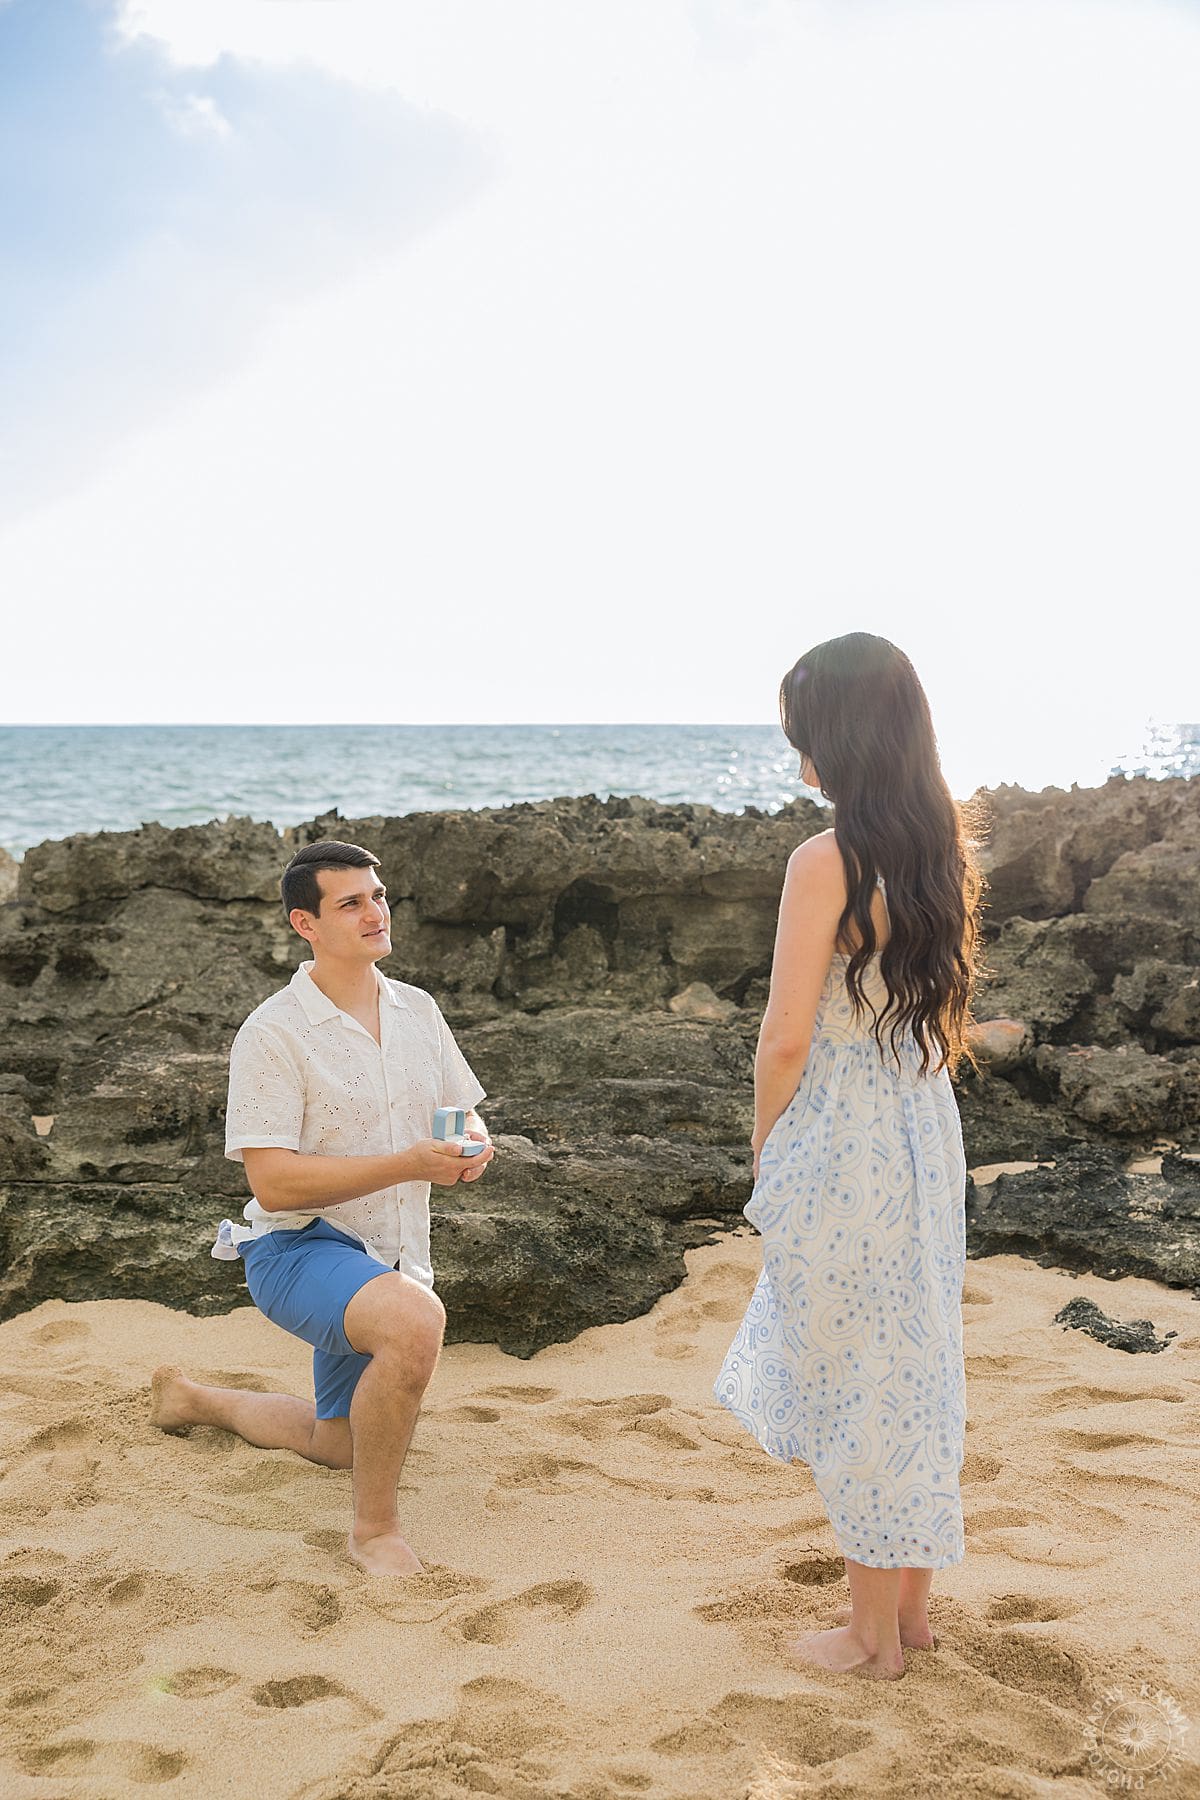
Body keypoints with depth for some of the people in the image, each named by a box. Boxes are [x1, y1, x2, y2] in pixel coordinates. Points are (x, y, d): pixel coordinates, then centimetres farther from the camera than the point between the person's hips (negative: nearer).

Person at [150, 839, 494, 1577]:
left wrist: (472, 1145, -13)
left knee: (340, 1444, 23)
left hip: (392, 1259, 7)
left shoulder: (417, 1010, 2)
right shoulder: (273, 1034, -18)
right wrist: (408, 1164, -30)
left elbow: (463, 1114, 13)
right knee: (415, 1320, -39)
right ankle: (375, 1525, -19)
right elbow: (274, 1183, -24)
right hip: (300, 1249, -7)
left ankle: (196, 1399, 48)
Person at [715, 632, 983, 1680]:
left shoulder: (826, 862, -19)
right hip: (928, 1134, 8)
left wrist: (765, 1150, -3)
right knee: (918, 1367, 17)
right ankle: (913, 1605, 31)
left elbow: (786, 1035, -17)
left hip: (840, 1149, -8)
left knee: (854, 1387, 6)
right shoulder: (944, 852, 5)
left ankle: (873, 1635, 19)